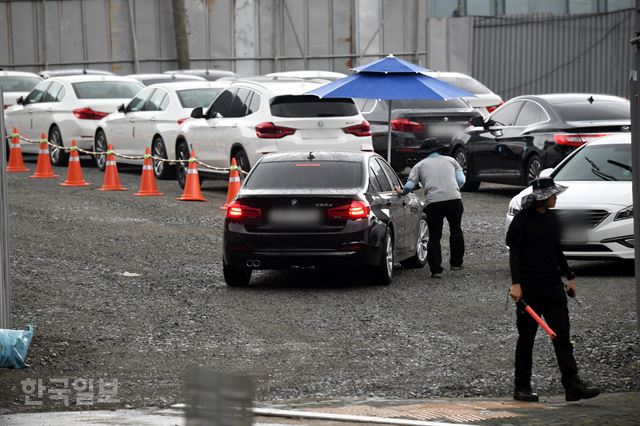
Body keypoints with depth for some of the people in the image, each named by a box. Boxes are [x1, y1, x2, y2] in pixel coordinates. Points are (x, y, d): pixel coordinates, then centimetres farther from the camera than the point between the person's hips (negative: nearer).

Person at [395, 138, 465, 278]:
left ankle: (436, 269, -1)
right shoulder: (450, 160, 20)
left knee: (434, 236, 6)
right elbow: (461, 181, 9)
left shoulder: (420, 165, 15)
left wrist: (401, 192, 25)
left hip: (433, 202, -1)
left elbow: (409, 186, 5)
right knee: (456, 231, 21)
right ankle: (456, 263, 25)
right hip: (454, 199, 1)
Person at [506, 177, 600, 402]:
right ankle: (522, 388, 11)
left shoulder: (552, 218, 11)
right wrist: (515, 283, -21)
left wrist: (569, 276, 20)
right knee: (526, 338, 3)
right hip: (529, 288, -6)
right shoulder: (522, 220, -8)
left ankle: (573, 385, -4)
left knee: (562, 336, -1)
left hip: (553, 286, 6)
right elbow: (514, 253, -12)